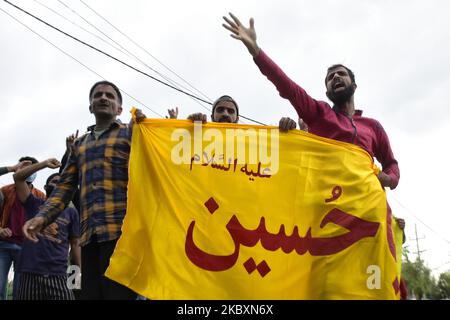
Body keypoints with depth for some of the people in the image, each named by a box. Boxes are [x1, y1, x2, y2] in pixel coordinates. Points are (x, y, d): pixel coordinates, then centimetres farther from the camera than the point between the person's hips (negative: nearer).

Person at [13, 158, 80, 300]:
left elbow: (75, 244, 11)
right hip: (30, 274, 0)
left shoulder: (71, 212, 13)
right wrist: (45, 163, 1)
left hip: (58, 275, 0)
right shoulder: (34, 204, 14)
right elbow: (18, 177, 5)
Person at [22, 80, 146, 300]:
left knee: (117, 293, -9)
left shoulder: (131, 132, 13)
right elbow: (65, 186, 19)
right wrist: (42, 217, 3)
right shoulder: (79, 144, 26)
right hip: (89, 235, 5)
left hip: (121, 230, -5)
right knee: (90, 294, 2)